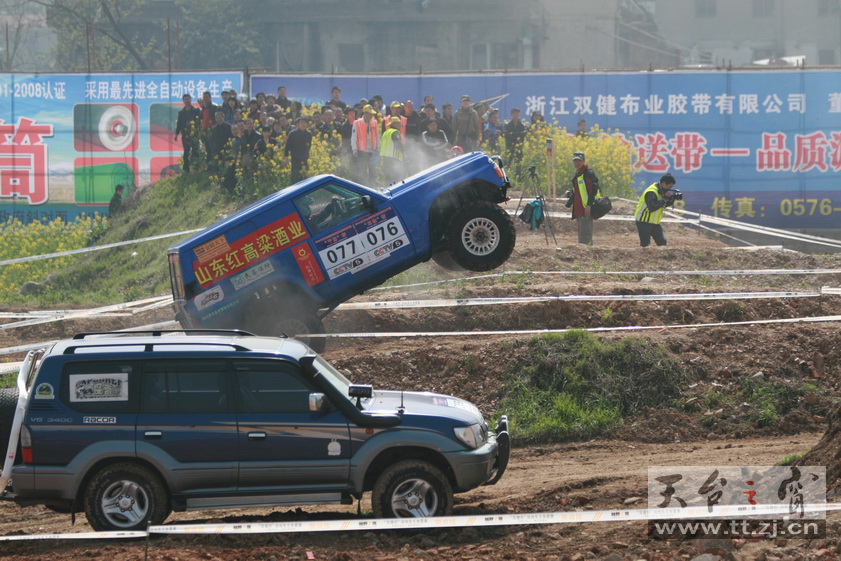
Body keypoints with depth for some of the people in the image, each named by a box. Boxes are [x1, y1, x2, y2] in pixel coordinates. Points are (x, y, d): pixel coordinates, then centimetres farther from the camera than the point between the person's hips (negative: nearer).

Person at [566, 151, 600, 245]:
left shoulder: (589, 173, -10)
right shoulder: (576, 175, 19)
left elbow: (593, 190, -17)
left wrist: (589, 205, -24)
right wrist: (570, 192, 8)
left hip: (586, 209, -10)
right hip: (579, 208, 10)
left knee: (585, 234, -15)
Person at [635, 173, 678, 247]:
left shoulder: (662, 191, 5)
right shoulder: (651, 192, -24)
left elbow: (666, 205, 12)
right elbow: (652, 207, -34)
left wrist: (671, 199, -9)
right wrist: (665, 199, -31)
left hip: (654, 222, 9)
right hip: (644, 222, -9)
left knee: (662, 243, 8)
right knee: (645, 244, -11)